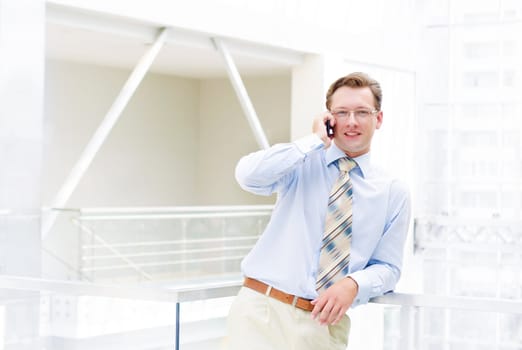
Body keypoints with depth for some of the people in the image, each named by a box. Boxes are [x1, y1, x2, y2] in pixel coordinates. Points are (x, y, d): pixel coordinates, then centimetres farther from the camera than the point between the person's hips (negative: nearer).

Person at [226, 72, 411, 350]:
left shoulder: (394, 193, 7)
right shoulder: (301, 164, 3)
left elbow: (387, 267, 8)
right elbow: (248, 174, -17)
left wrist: (353, 284, -13)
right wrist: (316, 140, -11)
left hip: (326, 322, 2)